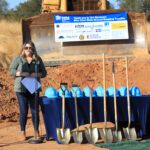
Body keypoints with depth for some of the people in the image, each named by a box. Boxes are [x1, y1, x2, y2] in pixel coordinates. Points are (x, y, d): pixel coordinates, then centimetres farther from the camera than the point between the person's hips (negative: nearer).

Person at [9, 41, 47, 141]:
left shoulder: (38, 59, 6)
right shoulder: (18, 58, 1)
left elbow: (44, 72, 8)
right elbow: (11, 70, -1)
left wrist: (37, 74, -13)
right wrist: (21, 73, -16)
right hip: (21, 88, -2)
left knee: (35, 111, 3)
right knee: (23, 111, 0)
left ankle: (37, 132, 13)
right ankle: (23, 132, 12)